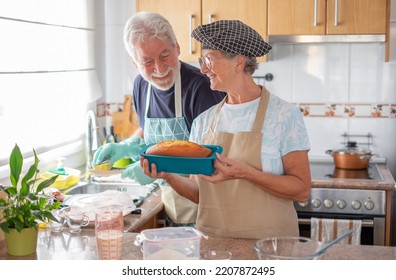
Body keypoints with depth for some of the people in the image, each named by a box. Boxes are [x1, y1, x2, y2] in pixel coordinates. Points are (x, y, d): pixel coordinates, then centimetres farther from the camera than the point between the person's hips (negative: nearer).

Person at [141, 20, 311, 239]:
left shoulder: (284, 115, -4)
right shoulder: (203, 120, 9)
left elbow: (302, 190, -8)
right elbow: (199, 192, 12)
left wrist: (246, 173, -20)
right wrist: (169, 176, -7)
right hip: (212, 243, 3)